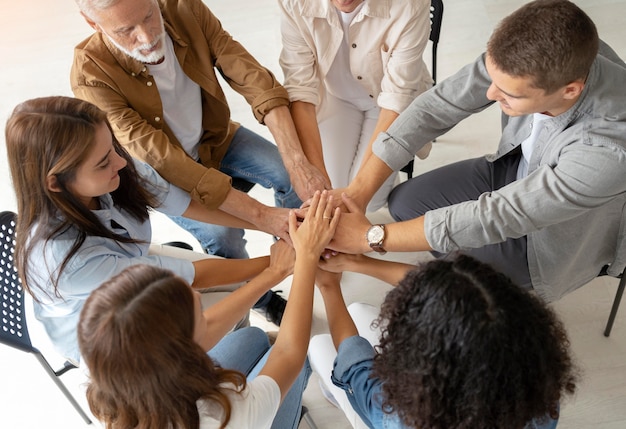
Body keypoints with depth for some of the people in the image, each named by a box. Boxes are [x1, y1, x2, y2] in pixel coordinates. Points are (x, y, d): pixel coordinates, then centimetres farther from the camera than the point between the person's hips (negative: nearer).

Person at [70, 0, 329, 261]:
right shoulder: (91, 76, -32)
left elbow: (251, 77, -27)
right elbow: (157, 158, -37)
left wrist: (296, 162, -40)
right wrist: (260, 215, -42)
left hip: (215, 137, 4)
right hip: (163, 171, -3)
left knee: (291, 175, -13)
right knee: (222, 235, -24)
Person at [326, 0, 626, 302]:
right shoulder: (524, 59, -29)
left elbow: (495, 217, -37)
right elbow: (436, 106, -20)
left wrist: (372, 237, -30)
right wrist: (356, 191, -25)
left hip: (560, 233, -5)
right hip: (516, 168, 5)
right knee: (404, 203, 0)